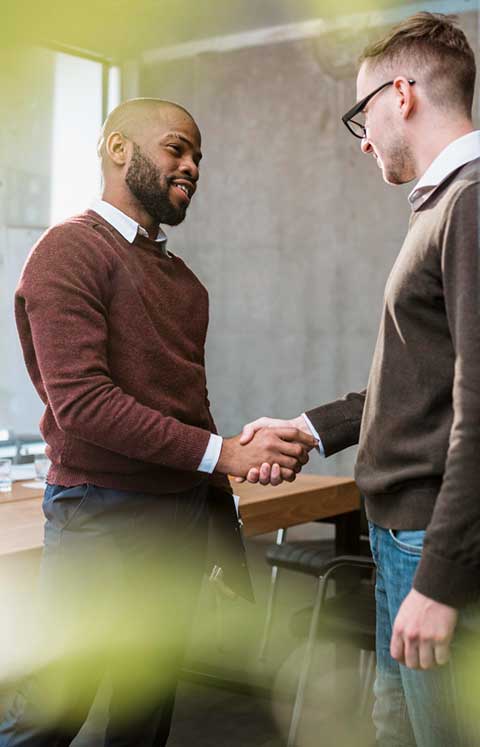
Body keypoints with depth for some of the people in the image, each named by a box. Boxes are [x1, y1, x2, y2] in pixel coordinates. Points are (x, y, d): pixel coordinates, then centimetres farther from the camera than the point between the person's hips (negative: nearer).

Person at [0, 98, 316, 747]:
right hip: (103, 516, -8)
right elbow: (81, 400, -20)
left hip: (188, 516, 8)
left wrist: (227, 524, 14)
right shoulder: (71, 249, -9)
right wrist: (224, 452, -19)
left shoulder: (179, 274, 16)